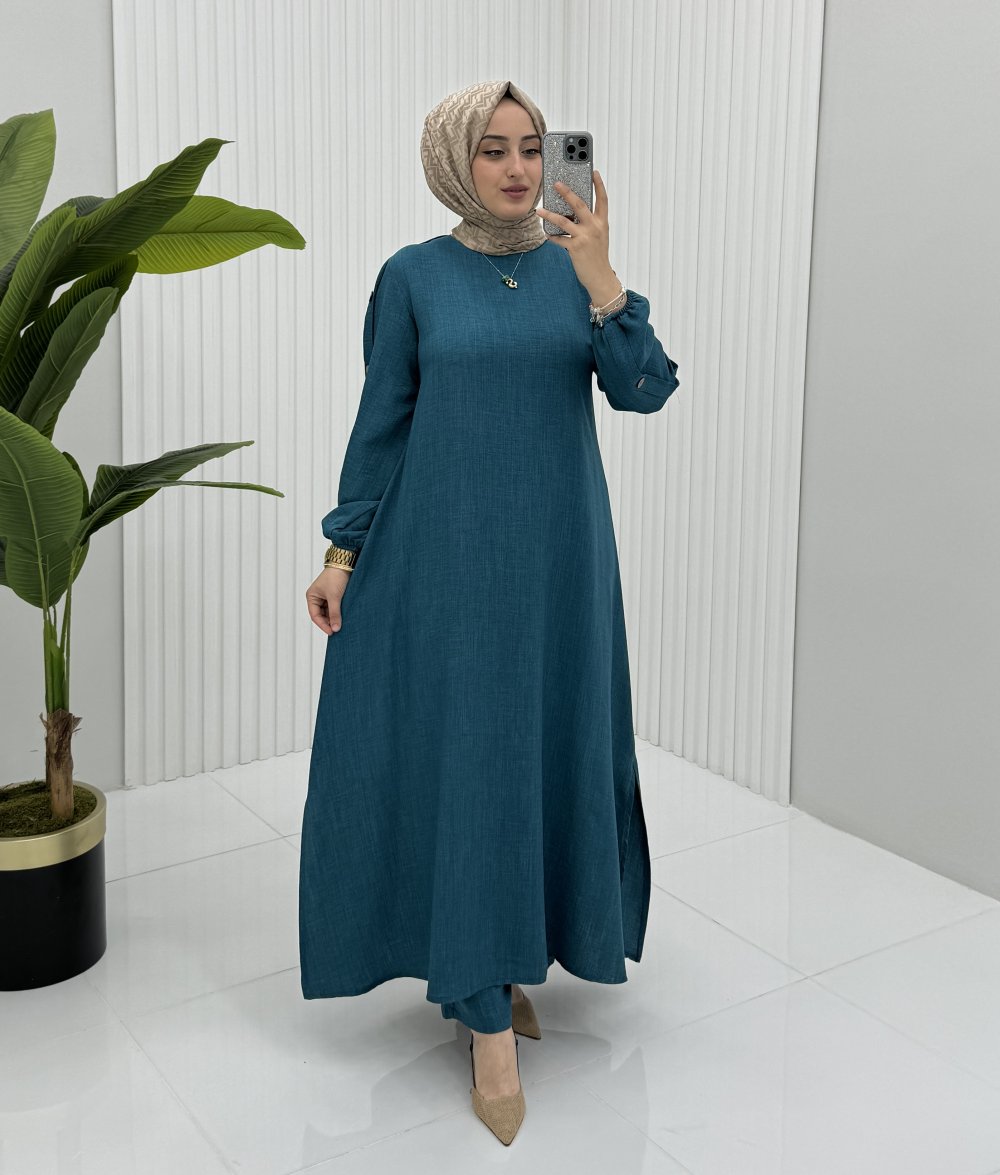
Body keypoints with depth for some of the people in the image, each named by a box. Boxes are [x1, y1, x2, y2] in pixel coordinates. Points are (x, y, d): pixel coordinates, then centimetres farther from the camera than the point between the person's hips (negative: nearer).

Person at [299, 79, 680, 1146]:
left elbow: (643, 390, -8)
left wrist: (598, 276, -20)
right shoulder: (412, 276, -1)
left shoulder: (576, 264, 4)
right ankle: (489, 1018, 5)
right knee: (464, 760, -3)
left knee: (547, 752, 9)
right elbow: (380, 419, 1)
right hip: (444, 555, -2)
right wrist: (342, 551, -2)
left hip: (557, 556, 3)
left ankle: (495, 958, 29)